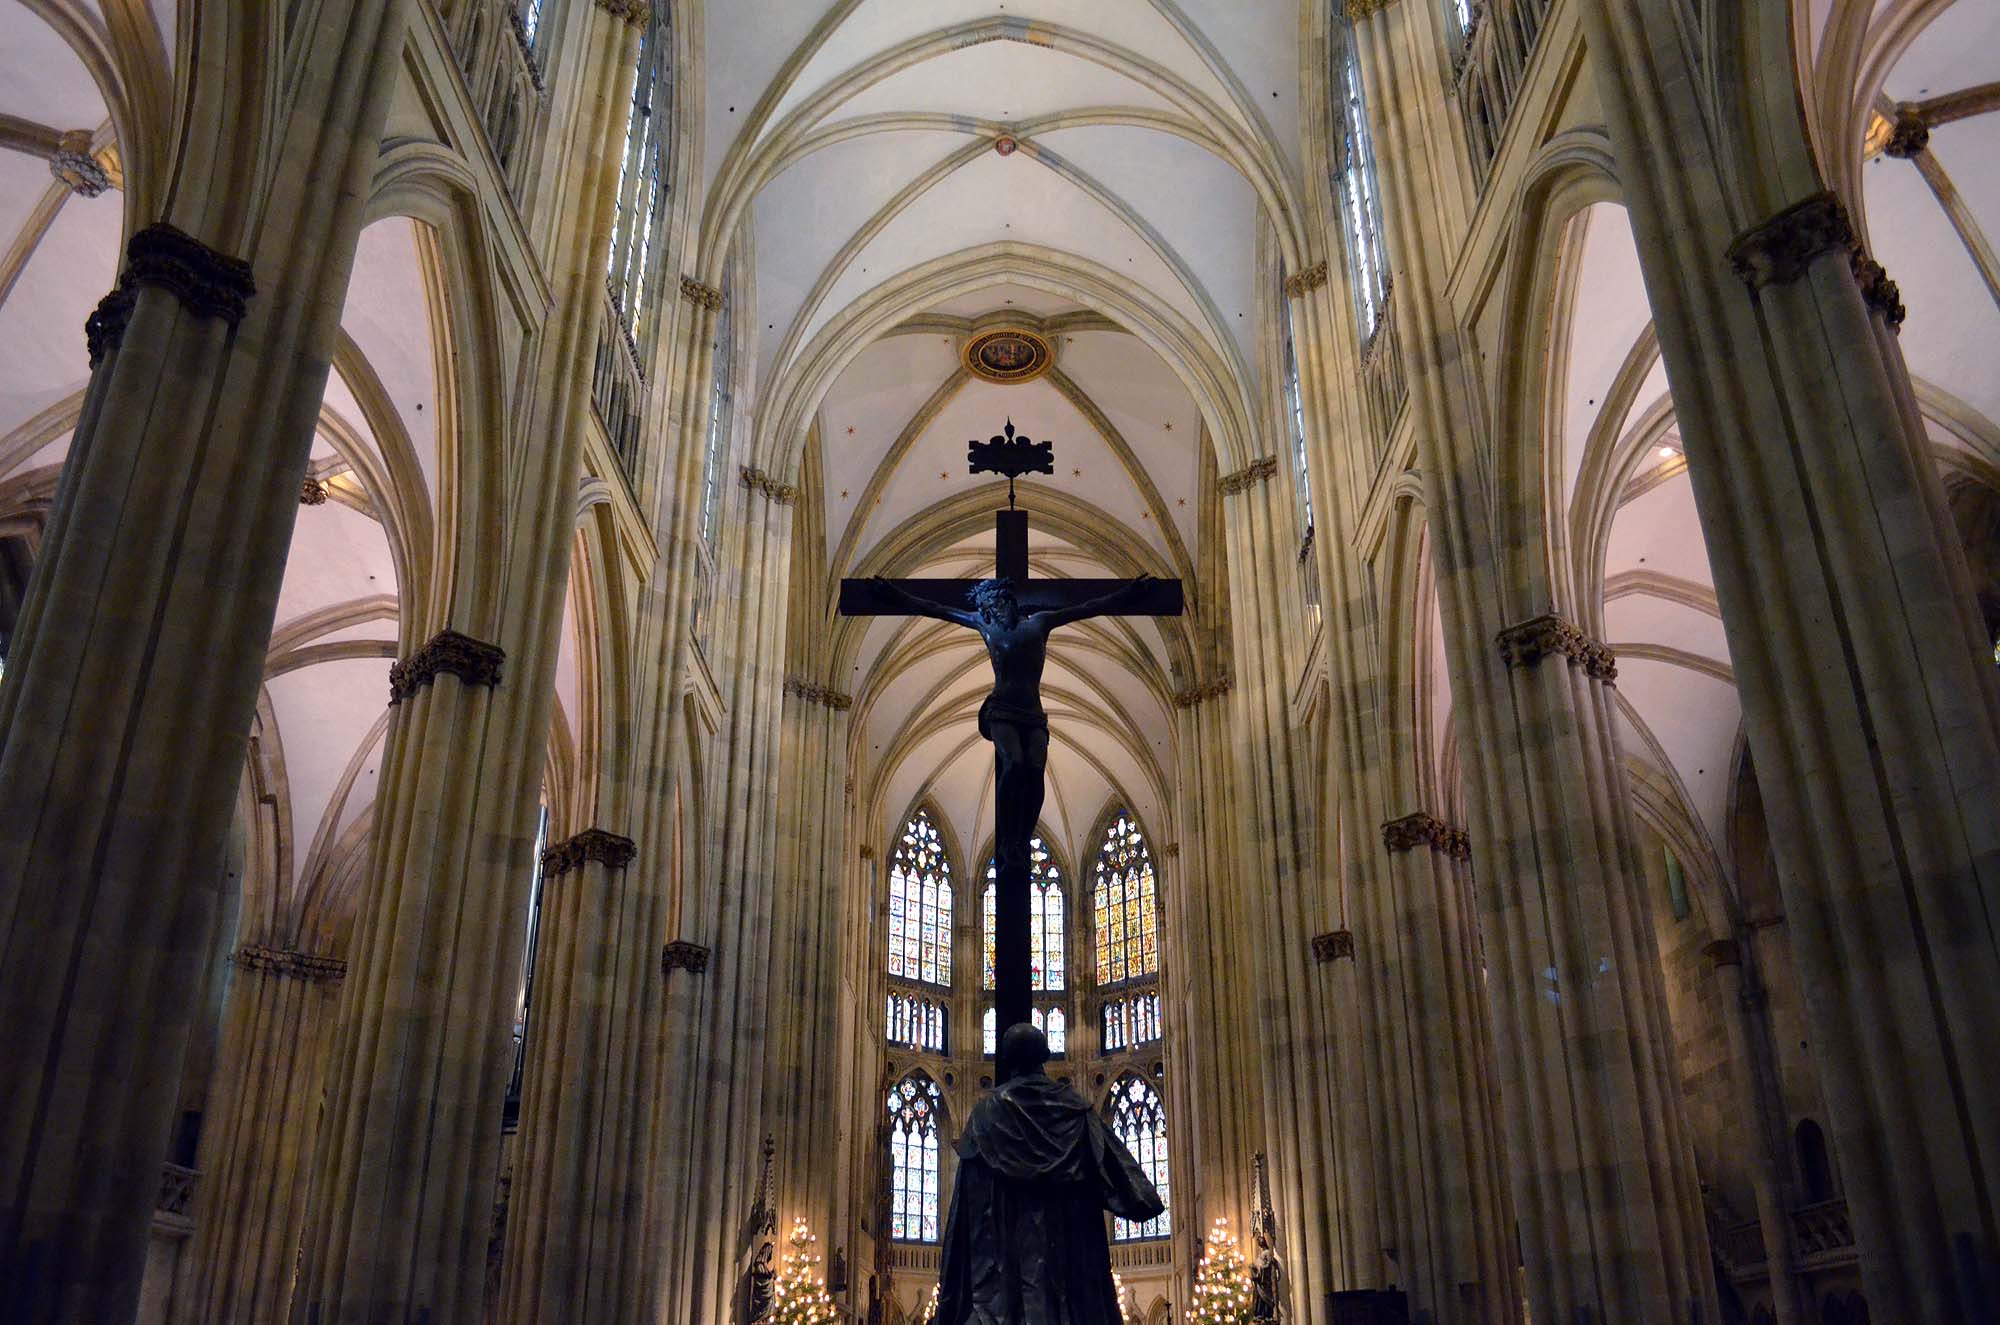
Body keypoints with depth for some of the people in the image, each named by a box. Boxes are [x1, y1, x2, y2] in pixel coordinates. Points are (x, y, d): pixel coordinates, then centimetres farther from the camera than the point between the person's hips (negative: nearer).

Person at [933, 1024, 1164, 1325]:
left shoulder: (989, 1108, 2)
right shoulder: (1072, 1104, 6)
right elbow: (1111, 1157, 6)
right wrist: (1142, 1198, 13)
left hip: (1008, 1233, -1)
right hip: (1067, 1230, 1)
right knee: (1070, 1294, 1)